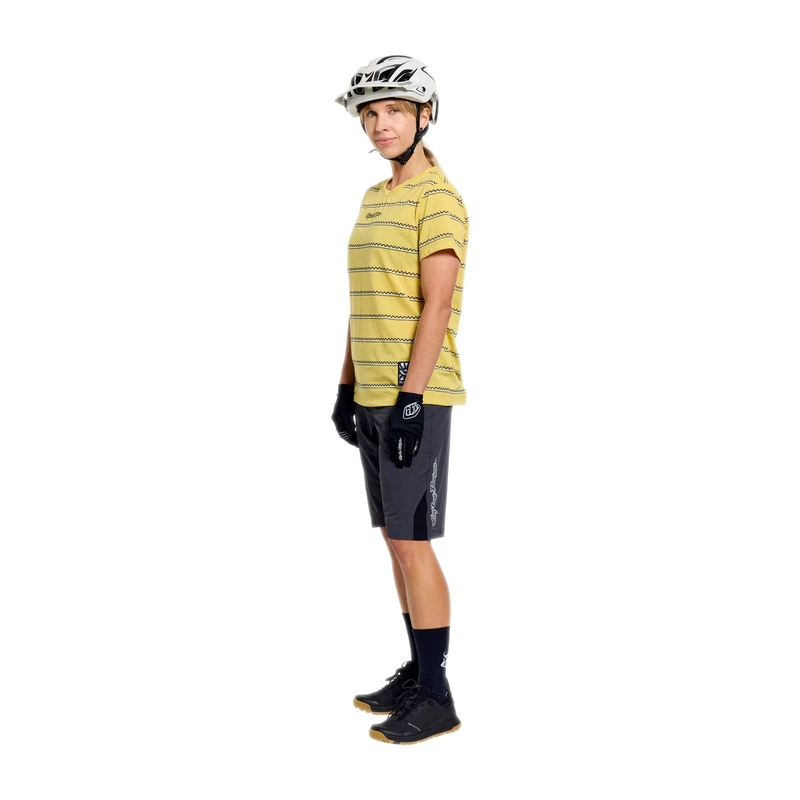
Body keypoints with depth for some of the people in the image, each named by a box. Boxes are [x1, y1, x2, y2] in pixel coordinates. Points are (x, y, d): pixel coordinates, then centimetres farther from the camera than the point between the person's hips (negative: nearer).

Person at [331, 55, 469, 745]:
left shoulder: (438, 198, -10)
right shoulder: (374, 199, 17)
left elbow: (437, 306, -18)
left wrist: (411, 399, -22)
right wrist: (347, 387, 16)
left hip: (416, 397, -9)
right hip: (373, 396, 9)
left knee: (411, 541, -7)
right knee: (396, 539, 13)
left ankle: (436, 697, 3)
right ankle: (419, 670, 25)